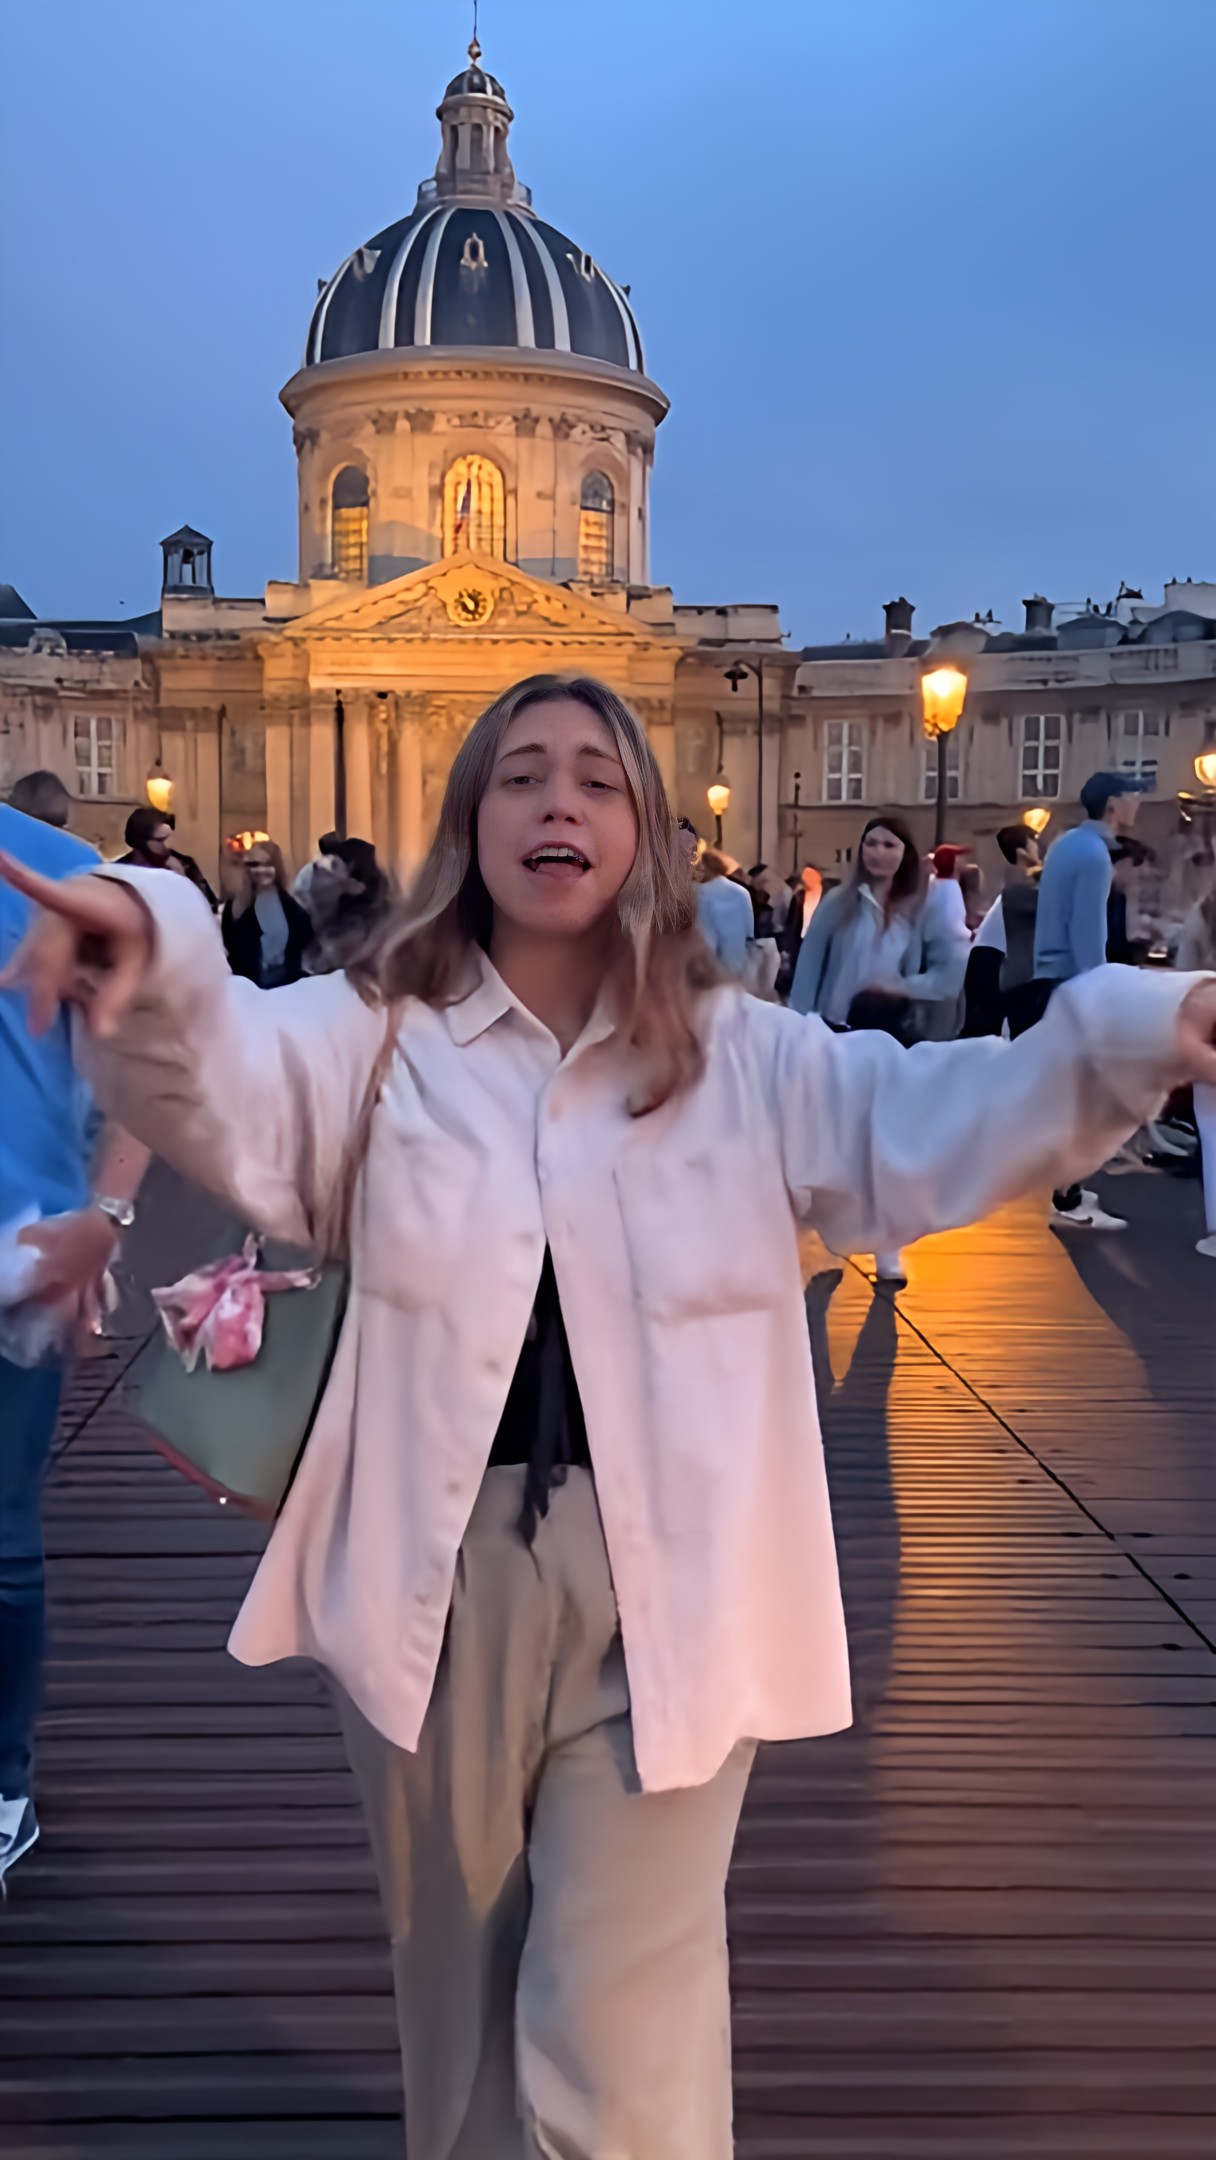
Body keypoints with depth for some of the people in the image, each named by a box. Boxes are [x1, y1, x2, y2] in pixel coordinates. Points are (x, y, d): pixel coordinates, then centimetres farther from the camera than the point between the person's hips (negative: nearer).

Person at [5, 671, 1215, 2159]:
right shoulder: (376, 1036, 1)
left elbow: (942, 1121, -7)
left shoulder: (744, 1059, 3)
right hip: (438, 1578, 2)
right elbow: (223, 1089, -16)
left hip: (665, 1591, -1)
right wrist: (152, 960, -39)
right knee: (457, 1991, 22)